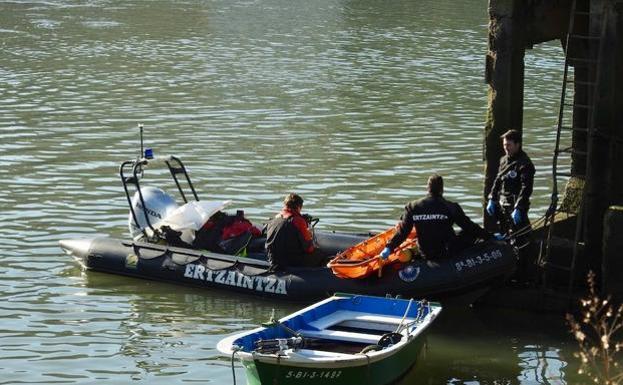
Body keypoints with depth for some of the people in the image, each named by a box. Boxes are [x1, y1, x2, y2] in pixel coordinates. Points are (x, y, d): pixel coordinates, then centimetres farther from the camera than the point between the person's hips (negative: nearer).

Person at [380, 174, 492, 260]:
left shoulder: (413, 208, -5)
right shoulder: (451, 207, -12)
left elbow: (402, 232, -3)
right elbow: (470, 227, -5)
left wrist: (389, 248, 8)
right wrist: (490, 236, 6)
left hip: (425, 254, 4)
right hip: (448, 253, -4)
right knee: (472, 233, 14)